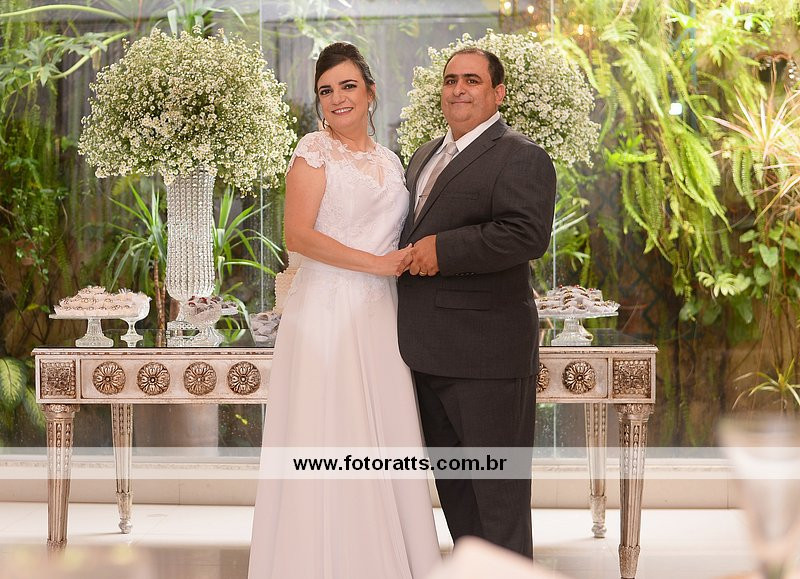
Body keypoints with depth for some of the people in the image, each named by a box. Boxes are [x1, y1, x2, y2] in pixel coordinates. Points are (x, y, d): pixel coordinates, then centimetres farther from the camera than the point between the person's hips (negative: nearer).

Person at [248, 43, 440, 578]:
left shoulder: (390, 162, 18)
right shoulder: (316, 150, -1)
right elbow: (298, 234, -12)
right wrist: (378, 264, -13)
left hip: (381, 318, 6)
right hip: (327, 313, -6)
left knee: (384, 444, 4)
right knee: (329, 444, -4)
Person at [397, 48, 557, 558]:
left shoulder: (521, 158, -9)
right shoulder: (426, 156, 19)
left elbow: (528, 235, -24)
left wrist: (442, 250, -21)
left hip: (487, 351, -9)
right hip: (431, 352, 9)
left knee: (497, 489, -1)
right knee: (452, 483, 17)